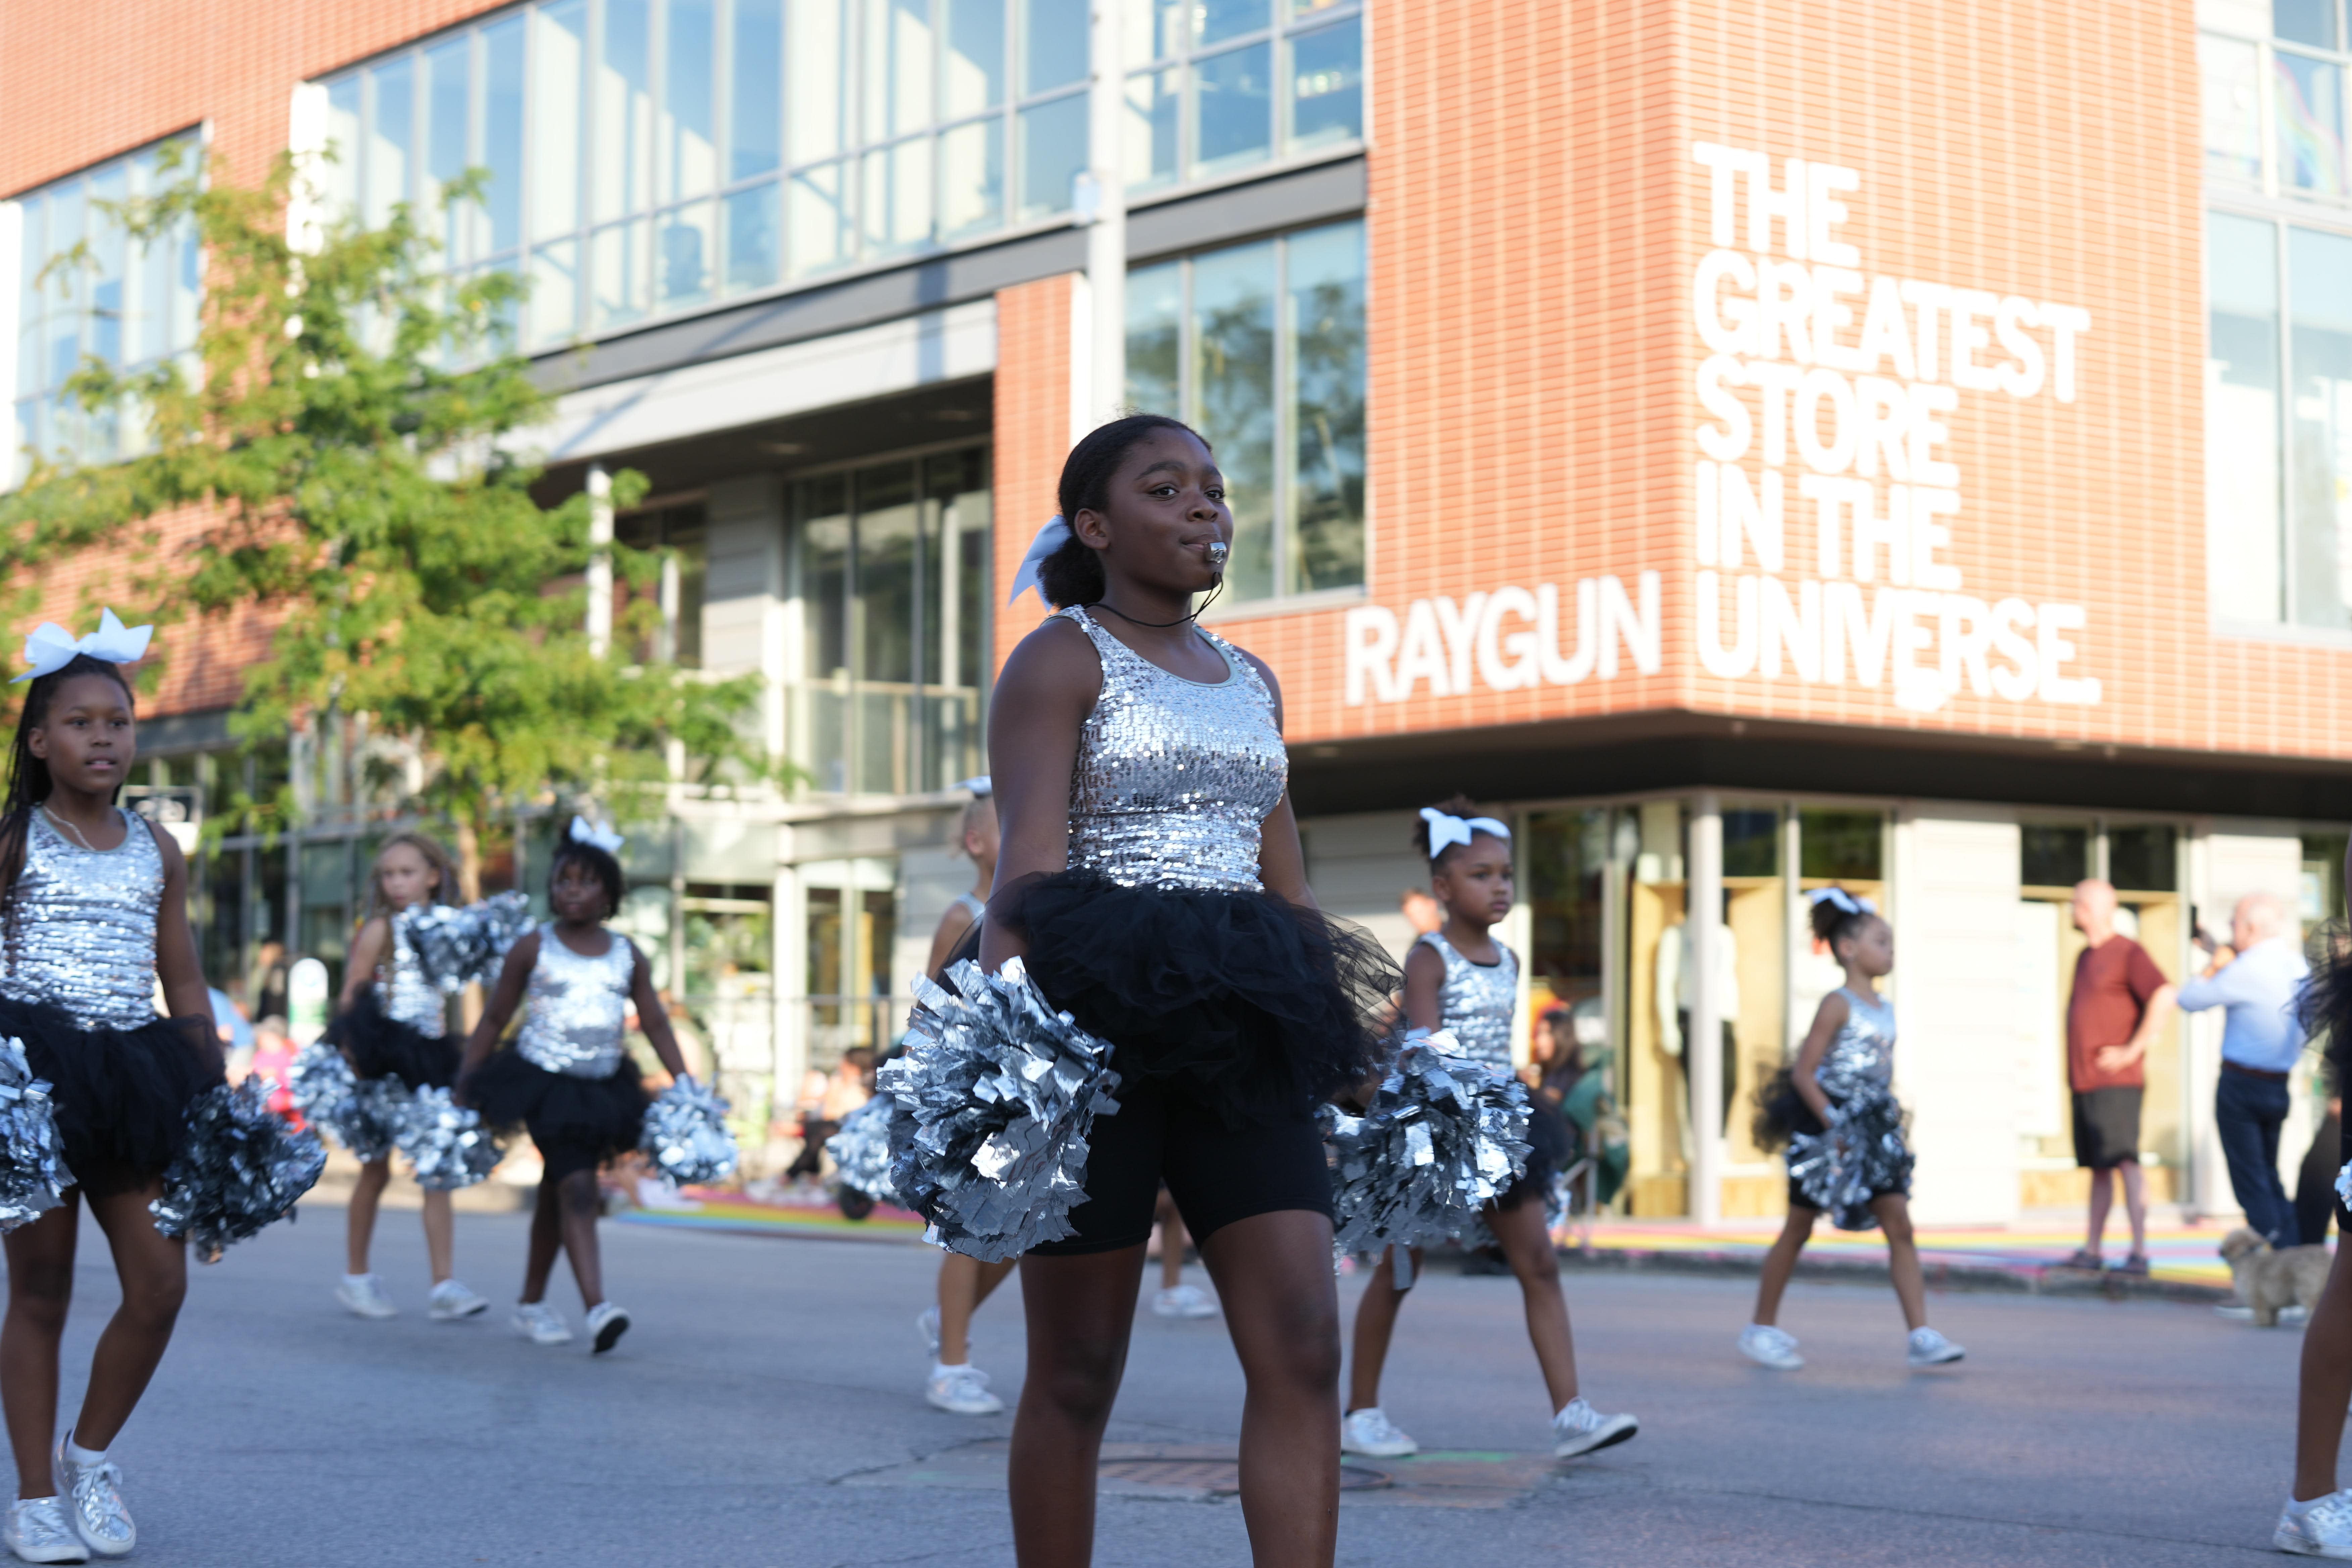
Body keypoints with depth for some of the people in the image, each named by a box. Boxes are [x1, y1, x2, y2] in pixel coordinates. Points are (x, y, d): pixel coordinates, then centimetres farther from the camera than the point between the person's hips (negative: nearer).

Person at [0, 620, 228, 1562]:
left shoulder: (155, 850, 12)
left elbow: (185, 985, 16)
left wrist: (215, 1097, 13)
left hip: (133, 1071, 4)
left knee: (160, 1283, -4)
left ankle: (89, 1453, 19)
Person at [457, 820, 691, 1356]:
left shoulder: (627, 955, 4)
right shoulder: (533, 949, -3)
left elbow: (655, 1023, 7)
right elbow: (495, 1018, 3)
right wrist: (463, 1084, 3)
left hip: (603, 1087, 4)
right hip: (546, 1082, -4)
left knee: (556, 1195, 15)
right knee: (577, 1188, -17)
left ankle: (532, 1304, 28)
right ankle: (597, 1309, -25)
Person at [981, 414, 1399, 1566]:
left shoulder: (1251, 681, 20)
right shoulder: (1059, 660, 0)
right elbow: (1027, 868, -12)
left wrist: (1348, 1037, 18)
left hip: (1239, 1033, 6)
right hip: (1097, 1011, -6)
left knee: (1304, 1350, -8)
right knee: (1076, 1375, 2)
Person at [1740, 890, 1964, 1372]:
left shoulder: (1885, 1010, 10)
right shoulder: (1838, 1005, -11)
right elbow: (1803, 1073, -14)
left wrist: (1887, 1124, 12)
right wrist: (1833, 1125, -19)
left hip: (1873, 1129, 7)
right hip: (1823, 1128, -6)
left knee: (1900, 1225, -5)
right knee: (1798, 1229, 4)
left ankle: (1920, 1336, -8)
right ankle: (1762, 1328, 18)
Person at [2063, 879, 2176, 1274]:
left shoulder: (2128, 953, -8)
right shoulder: (2085, 957, 19)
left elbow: (2165, 995, -22)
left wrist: (2133, 1051, -20)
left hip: (2116, 1082, -9)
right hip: (2084, 1080, 9)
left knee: (2125, 1163, -13)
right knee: (2098, 1168, 12)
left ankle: (2140, 1252, -16)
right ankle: (2092, 1251, 16)